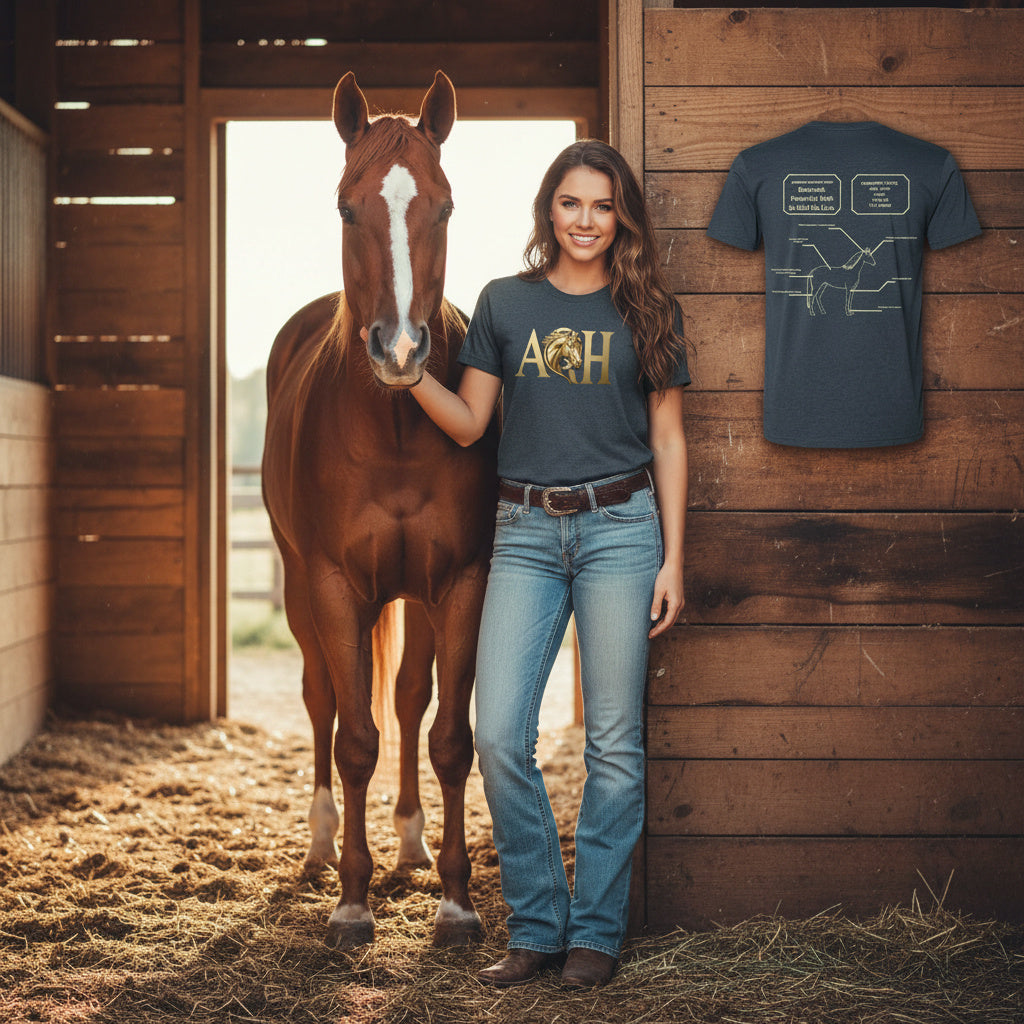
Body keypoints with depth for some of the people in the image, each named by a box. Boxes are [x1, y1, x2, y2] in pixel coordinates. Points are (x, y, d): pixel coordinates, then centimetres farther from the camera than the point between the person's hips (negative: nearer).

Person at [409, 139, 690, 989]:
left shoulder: (648, 311, 6)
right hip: (526, 534, 2)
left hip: (620, 529, -1)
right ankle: (537, 925, 11)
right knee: (499, 737, -5)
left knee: (614, 743, 1)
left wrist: (672, 559, 0)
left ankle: (596, 930, 14)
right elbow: (468, 423, 9)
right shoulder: (505, 303, 9)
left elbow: (668, 438, 6)